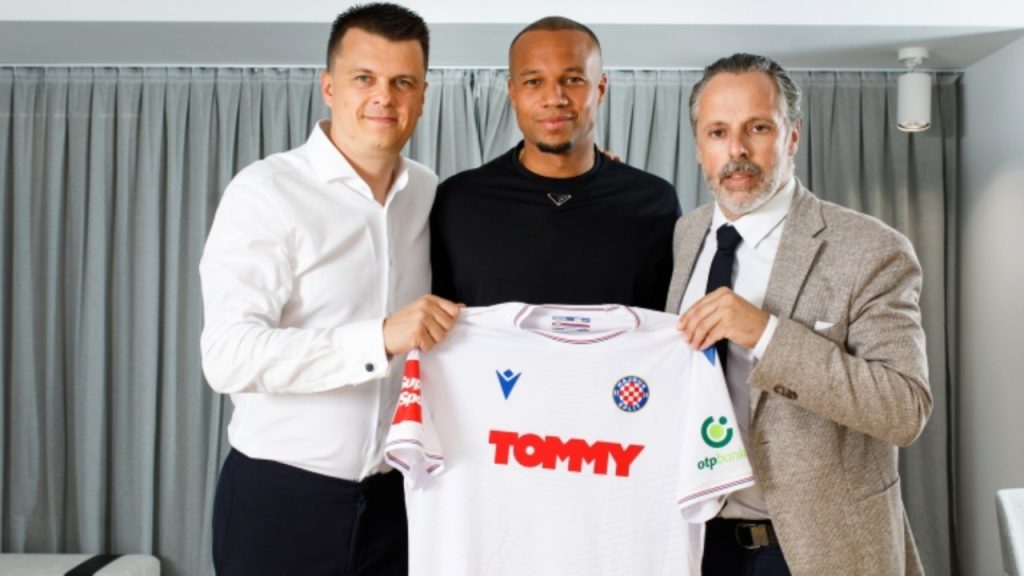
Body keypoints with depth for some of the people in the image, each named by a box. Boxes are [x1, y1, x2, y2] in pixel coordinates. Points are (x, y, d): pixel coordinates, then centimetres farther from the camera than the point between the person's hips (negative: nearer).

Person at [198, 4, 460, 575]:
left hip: (395, 495, 4)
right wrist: (379, 339, -31)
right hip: (280, 497, -4)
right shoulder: (266, 191, -12)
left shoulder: (431, 194, 4)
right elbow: (229, 356, -21)